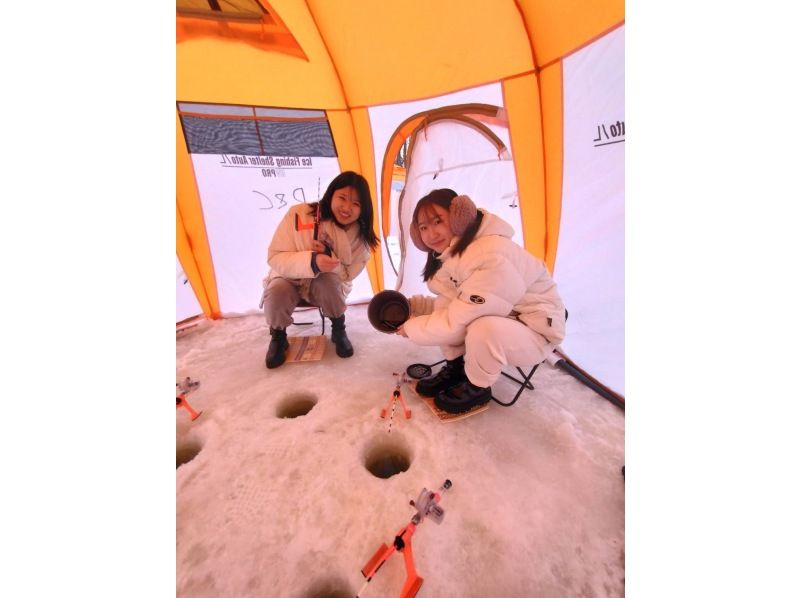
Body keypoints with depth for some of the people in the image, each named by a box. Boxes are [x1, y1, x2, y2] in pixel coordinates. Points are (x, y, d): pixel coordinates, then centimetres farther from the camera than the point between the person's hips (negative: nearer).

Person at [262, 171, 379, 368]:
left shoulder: (359, 235, -13)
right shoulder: (299, 214, -21)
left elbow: (347, 274, -11)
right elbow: (275, 258, -21)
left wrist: (329, 257, -31)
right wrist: (312, 261, -39)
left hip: (327, 285, 1)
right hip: (290, 281, -1)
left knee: (330, 282, -34)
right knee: (276, 291, -33)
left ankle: (338, 330, -4)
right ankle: (278, 337, -1)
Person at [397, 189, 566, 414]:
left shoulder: (492, 258, -33)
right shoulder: (452, 253, -3)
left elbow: (457, 321, -31)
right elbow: (454, 306, 4)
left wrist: (411, 328, -15)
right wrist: (410, 305, -6)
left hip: (535, 332, -8)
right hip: (499, 317, 8)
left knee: (484, 329, -37)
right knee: (443, 305, -8)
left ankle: (477, 388, -5)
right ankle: (455, 368, 9)